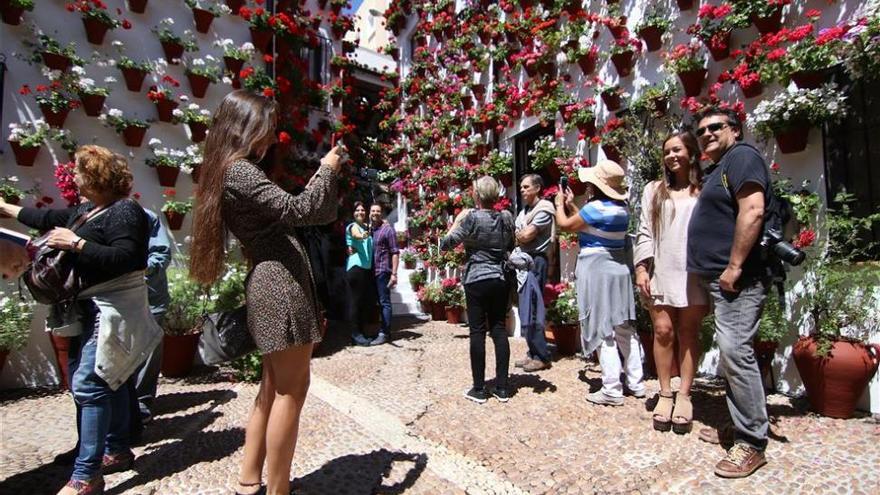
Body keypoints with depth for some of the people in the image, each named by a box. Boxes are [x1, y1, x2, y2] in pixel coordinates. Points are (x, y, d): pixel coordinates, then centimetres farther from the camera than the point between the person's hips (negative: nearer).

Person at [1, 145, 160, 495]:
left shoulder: (124, 211, -15)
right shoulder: (85, 211, 14)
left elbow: (125, 259, -25)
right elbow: (49, 219, 31)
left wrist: (76, 243, -21)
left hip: (112, 310, -10)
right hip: (90, 309, 10)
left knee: (88, 384, -10)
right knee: (105, 379, 16)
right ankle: (118, 450, 29)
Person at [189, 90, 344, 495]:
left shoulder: (233, 170, 19)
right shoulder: (239, 170, -13)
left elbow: (286, 210, 19)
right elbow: (297, 210, -21)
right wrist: (327, 170, -8)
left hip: (270, 282, 11)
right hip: (282, 284, -11)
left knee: (273, 387, 17)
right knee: (291, 391, -2)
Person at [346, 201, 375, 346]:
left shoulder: (367, 227, 17)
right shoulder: (352, 226, -5)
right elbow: (356, 235, -27)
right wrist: (362, 236, -53)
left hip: (367, 268, 7)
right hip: (355, 267, -7)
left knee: (365, 301, 10)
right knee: (356, 300, -5)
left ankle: (360, 332, 20)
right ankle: (356, 334, 0)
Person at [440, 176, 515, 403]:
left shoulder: (472, 217, -11)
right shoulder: (506, 217, 4)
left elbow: (445, 244, -8)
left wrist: (457, 221, 3)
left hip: (477, 281, -4)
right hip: (500, 280, 5)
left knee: (477, 333, 2)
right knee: (499, 330, 9)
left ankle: (479, 389, 9)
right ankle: (502, 388, 13)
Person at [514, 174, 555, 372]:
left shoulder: (543, 210, -8)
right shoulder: (524, 211, 19)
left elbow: (526, 236, -15)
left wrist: (516, 234, 3)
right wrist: (520, 236, -5)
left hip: (536, 260, -9)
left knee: (532, 309, -9)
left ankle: (542, 357, 0)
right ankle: (533, 353, 18)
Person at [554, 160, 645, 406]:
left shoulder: (596, 207, -17)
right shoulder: (621, 208, 8)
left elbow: (564, 224, -6)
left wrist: (559, 204, 11)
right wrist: (571, 205, 20)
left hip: (597, 269, -8)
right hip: (619, 268, 9)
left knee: (603, 331, -1)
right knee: (623, 328, 15)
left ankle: (612, 390, 5)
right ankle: (636, 383, 24)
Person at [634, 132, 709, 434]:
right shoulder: (654, 191, 13)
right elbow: (644, 232, 8)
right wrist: (641, 268, -2)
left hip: (693, 272, -1)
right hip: (660, 271, 1)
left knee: (689, 332, 5)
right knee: (663, 330, 0)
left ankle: (684, 396, 15)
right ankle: (665, 394, 11)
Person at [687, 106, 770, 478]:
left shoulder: (741, 156, -6)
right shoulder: (717, 170, 24)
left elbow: (752, 211, -20)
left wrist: (734, 267, -21)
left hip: (737, 280, -10)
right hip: (718, 279, 10)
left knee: (735, 352, -10)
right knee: (731, 354, 14)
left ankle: (752, 444, 0)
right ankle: (740, 426, 25)